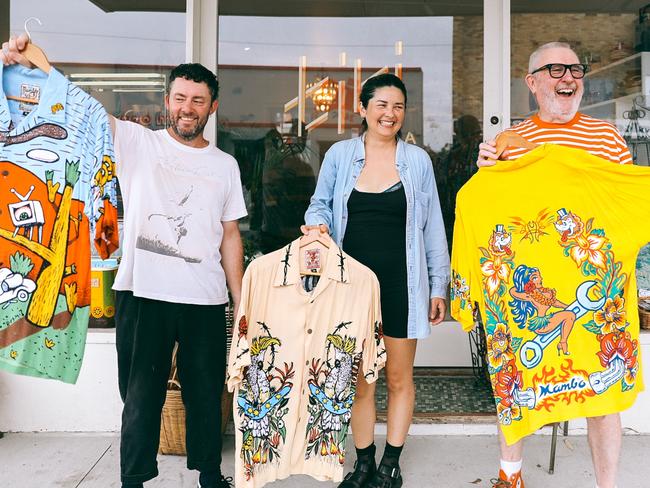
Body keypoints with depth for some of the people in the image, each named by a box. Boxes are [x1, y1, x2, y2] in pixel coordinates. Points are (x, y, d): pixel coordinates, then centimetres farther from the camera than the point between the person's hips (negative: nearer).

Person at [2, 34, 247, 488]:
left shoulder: (225, 165, 10)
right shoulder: (138, 142, 4)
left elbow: (230, 236, 10)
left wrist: (242, 302, 7)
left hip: (206, 300, 2)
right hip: (143, 294, -2)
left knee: (206, 393, 14)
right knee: (141, 396, 9)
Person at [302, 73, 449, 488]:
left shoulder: (417, 160, 4)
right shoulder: (340, 154, 4)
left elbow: (432, 228, 7)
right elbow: (320, 203, 13)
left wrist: (439, 286, 5)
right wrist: (317, 223, -11)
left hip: (401, 282, 0)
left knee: (400, 378, 9)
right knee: (358, 379, 9)